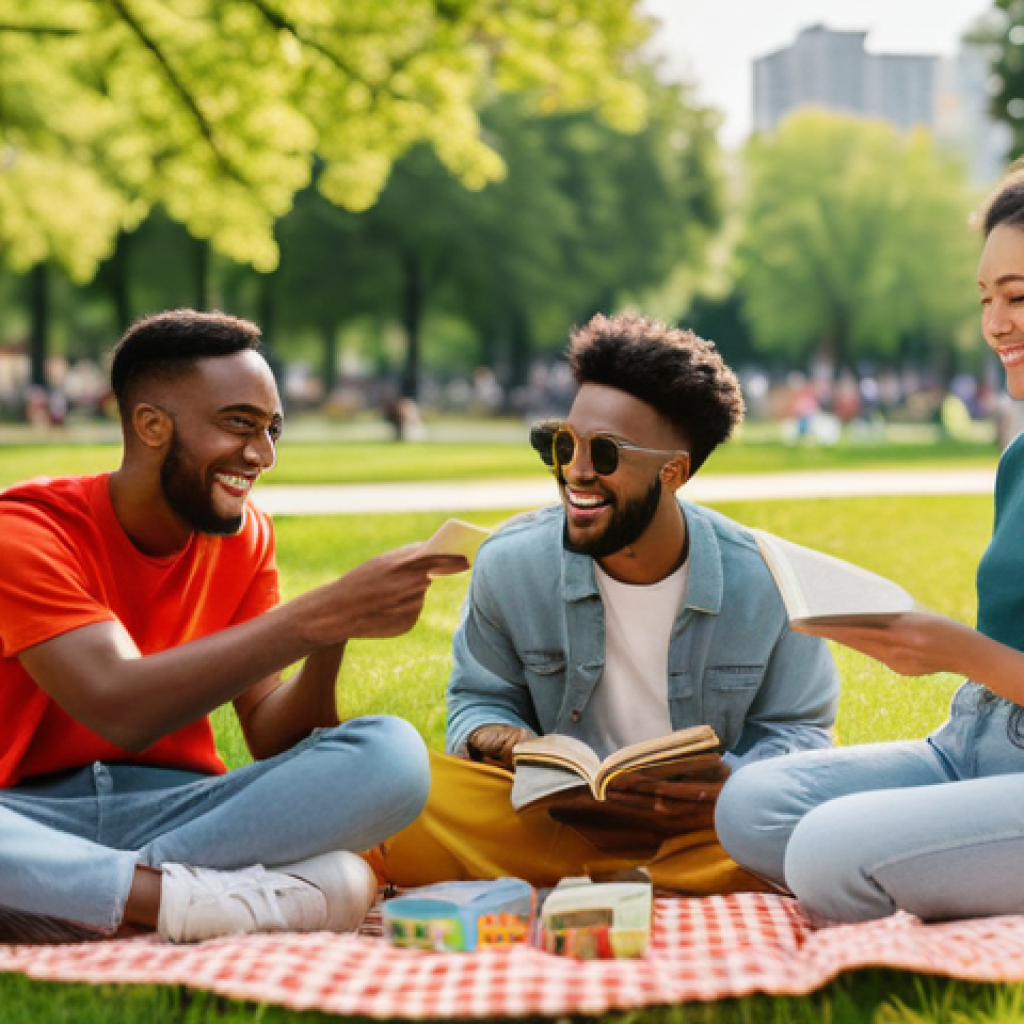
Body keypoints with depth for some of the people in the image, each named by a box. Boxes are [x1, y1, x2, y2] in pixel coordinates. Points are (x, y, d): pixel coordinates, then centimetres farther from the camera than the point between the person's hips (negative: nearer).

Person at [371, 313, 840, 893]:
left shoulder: (765, 582, -7)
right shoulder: (510, 563, -4)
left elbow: (799, 728, 4)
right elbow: (480, 698, 11)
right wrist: (496, 739, -14)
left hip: (708, 824, 0)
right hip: (558, 820, 0)